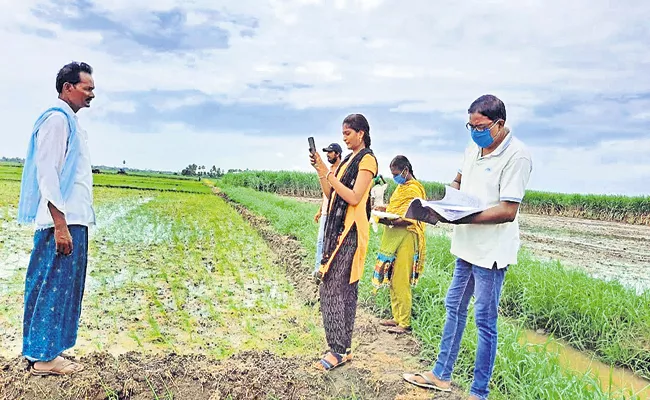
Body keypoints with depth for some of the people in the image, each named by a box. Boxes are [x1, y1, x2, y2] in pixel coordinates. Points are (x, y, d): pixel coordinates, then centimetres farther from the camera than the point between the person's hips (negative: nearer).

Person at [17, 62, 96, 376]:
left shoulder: (70, 121, 19)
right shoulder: (57, 118, -11)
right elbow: (46, 173, -18)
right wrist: (60, 225, -21)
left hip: (73, 220, 10)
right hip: (63, 221, -10)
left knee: (61, 286, 13)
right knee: (53, 285, -3)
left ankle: (44, 351, 22)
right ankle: (43, 357, 6)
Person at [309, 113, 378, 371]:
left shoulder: (367, 159, -7)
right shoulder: (348, 160, 19)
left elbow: (354, 197, -16)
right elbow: (330, 195, 15)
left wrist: (327, 174, -16)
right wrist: (320, 171, 4)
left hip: (350, 231, -9)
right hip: (337, 228, 9)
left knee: (331, 288, -11)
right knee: (345, 289, 9)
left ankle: (338, 350, -5)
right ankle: (344, 347, 15)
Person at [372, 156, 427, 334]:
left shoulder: (414, 189, -12)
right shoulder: (401, 187, 18)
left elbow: (410, 219, -20)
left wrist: (389, 221, -27)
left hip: (405, 239, -9)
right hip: (394, 238, 10)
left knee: (401, 282, -6)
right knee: (392, 280, 12)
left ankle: (405, 323, 1)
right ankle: (397, 318, 21)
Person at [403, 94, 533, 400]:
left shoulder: (517, 156, -18)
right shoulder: (474, 147, 8)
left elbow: (508, 211, -22)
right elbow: (459, 182, 22)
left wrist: (460, 218, -24)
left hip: (491, 250, -9)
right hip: (467, 245, 9)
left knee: (485, 320, 1)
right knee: (454, 308, 16)